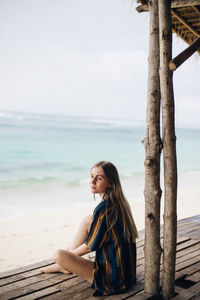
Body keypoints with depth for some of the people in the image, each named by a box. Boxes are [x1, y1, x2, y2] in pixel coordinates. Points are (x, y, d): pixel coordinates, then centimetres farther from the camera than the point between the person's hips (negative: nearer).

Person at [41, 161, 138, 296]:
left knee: (59, 255, -16)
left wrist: (69, 253, 5)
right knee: (87, 220, 13)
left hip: (112, 278, -9)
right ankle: (66, 262, 23)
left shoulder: (104, 208, -23)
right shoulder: (119, 202, 5)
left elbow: (91, 246, -13)